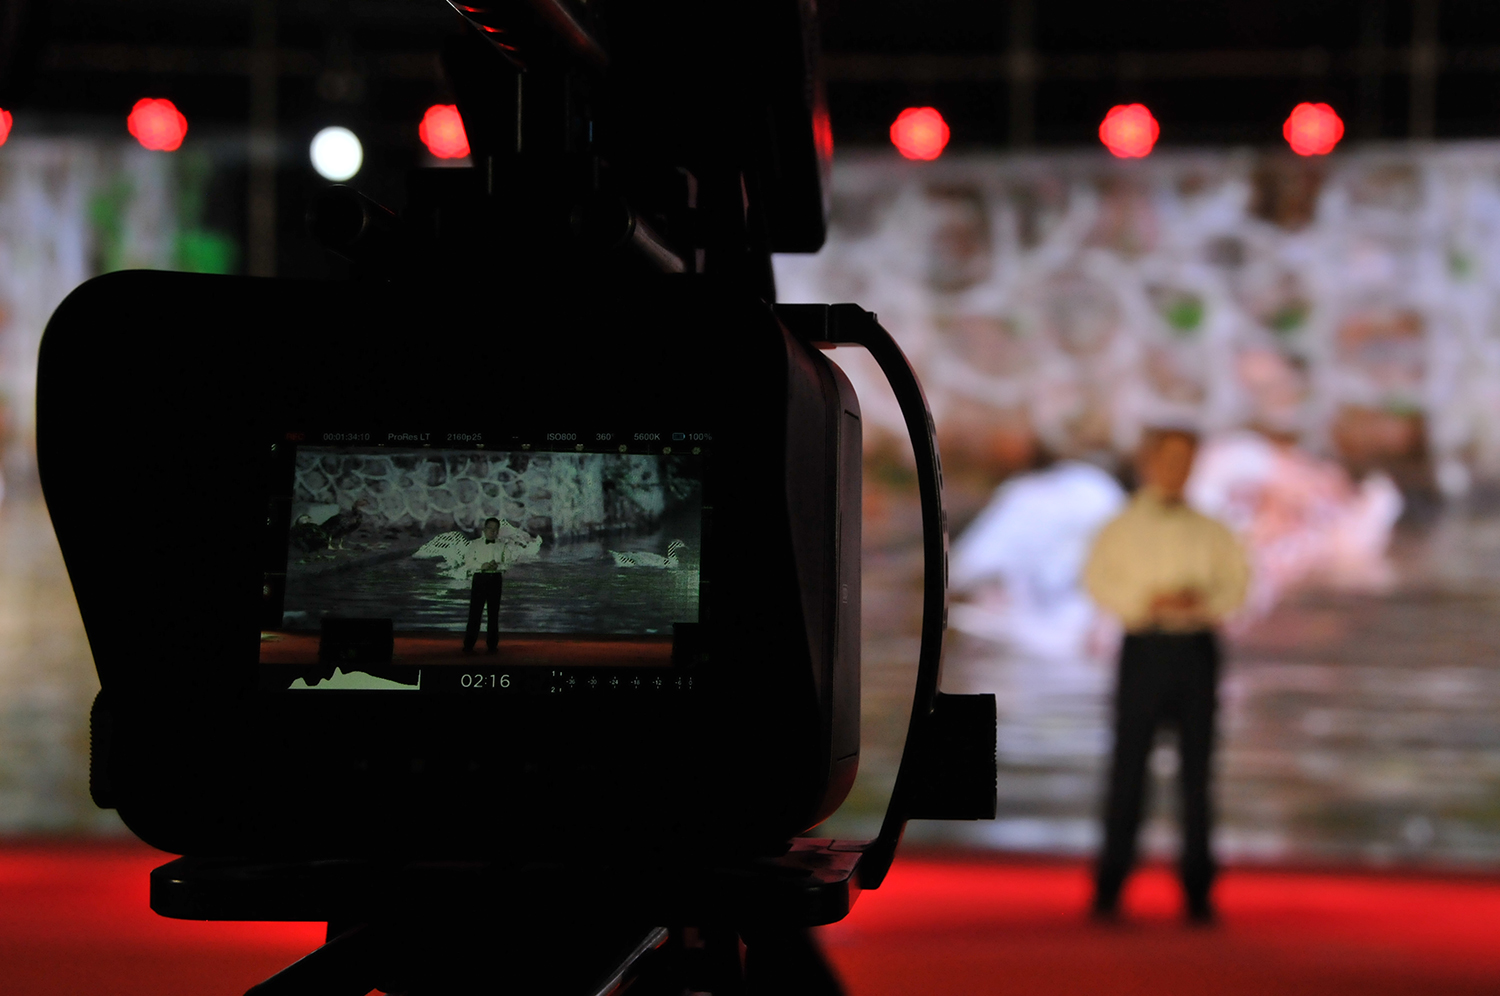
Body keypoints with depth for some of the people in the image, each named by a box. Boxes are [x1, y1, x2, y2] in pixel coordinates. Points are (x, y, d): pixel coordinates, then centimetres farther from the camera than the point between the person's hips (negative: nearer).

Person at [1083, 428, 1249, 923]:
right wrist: (1149, 600, -17)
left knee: (1196, 770, 1)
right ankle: (1108, 890, 0)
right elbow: (1100, 581, -2)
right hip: (1145, 646, -2)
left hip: (1198, 647, 2)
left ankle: (1198, 892, 5)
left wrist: (1204, 599, -13)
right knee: (1128, 766, -4)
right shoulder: (1122, 528, 9)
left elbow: (1236, 580, 8)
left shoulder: (1210, 531, 15)